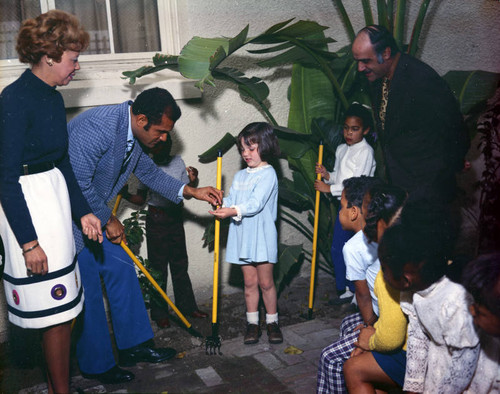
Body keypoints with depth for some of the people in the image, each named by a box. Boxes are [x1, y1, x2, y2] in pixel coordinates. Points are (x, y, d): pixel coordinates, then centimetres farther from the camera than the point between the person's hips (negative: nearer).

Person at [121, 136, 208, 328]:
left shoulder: (178, 162, 4)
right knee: (158, 267, 2)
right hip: (156, 220, -3)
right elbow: (141, 199, 1)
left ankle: (187, 306, 24)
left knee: (180, 264, 11)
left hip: (176, 218, 3)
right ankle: (159, 313, 13)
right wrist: (126, 194, -18)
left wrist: (193, 180, -10)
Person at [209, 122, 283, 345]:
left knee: (266, 282, 5)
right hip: (242, 236, 5)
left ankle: (272, 322, 19)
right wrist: (221, 204, -14)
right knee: (250, 282, 10)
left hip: (262, 236, -5)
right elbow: (231, 200, 8)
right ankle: (252, 323, 20)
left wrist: (233, 211, -31)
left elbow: (256, 203, -20)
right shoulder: (240, 176, 15)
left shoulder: (268, 174, -8)